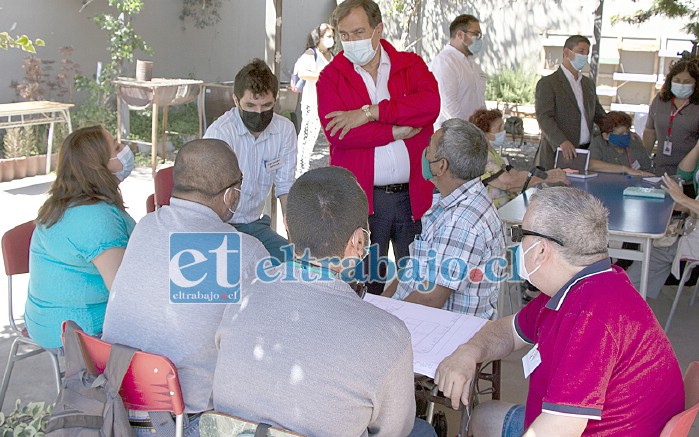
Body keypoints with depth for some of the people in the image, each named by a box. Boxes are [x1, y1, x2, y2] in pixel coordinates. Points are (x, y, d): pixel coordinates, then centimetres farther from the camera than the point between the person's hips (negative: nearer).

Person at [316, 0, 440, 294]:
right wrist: (397, 131, -9)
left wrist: (369, 112, -15)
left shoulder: (411, 65, 8)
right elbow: (337, 133, -12)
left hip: (413, 195, 2)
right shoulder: (331, 76, 4)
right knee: (365, 286, 5)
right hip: (363, 197, -1)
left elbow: (430, 104, -12)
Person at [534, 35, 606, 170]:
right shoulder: (547, 83, -4)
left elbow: (598, 114, 25)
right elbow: (544, 117, -15)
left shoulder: (588, 83, 20)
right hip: (557, 154, -6)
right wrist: (562, 142, -29)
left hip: (585, 153, 6)